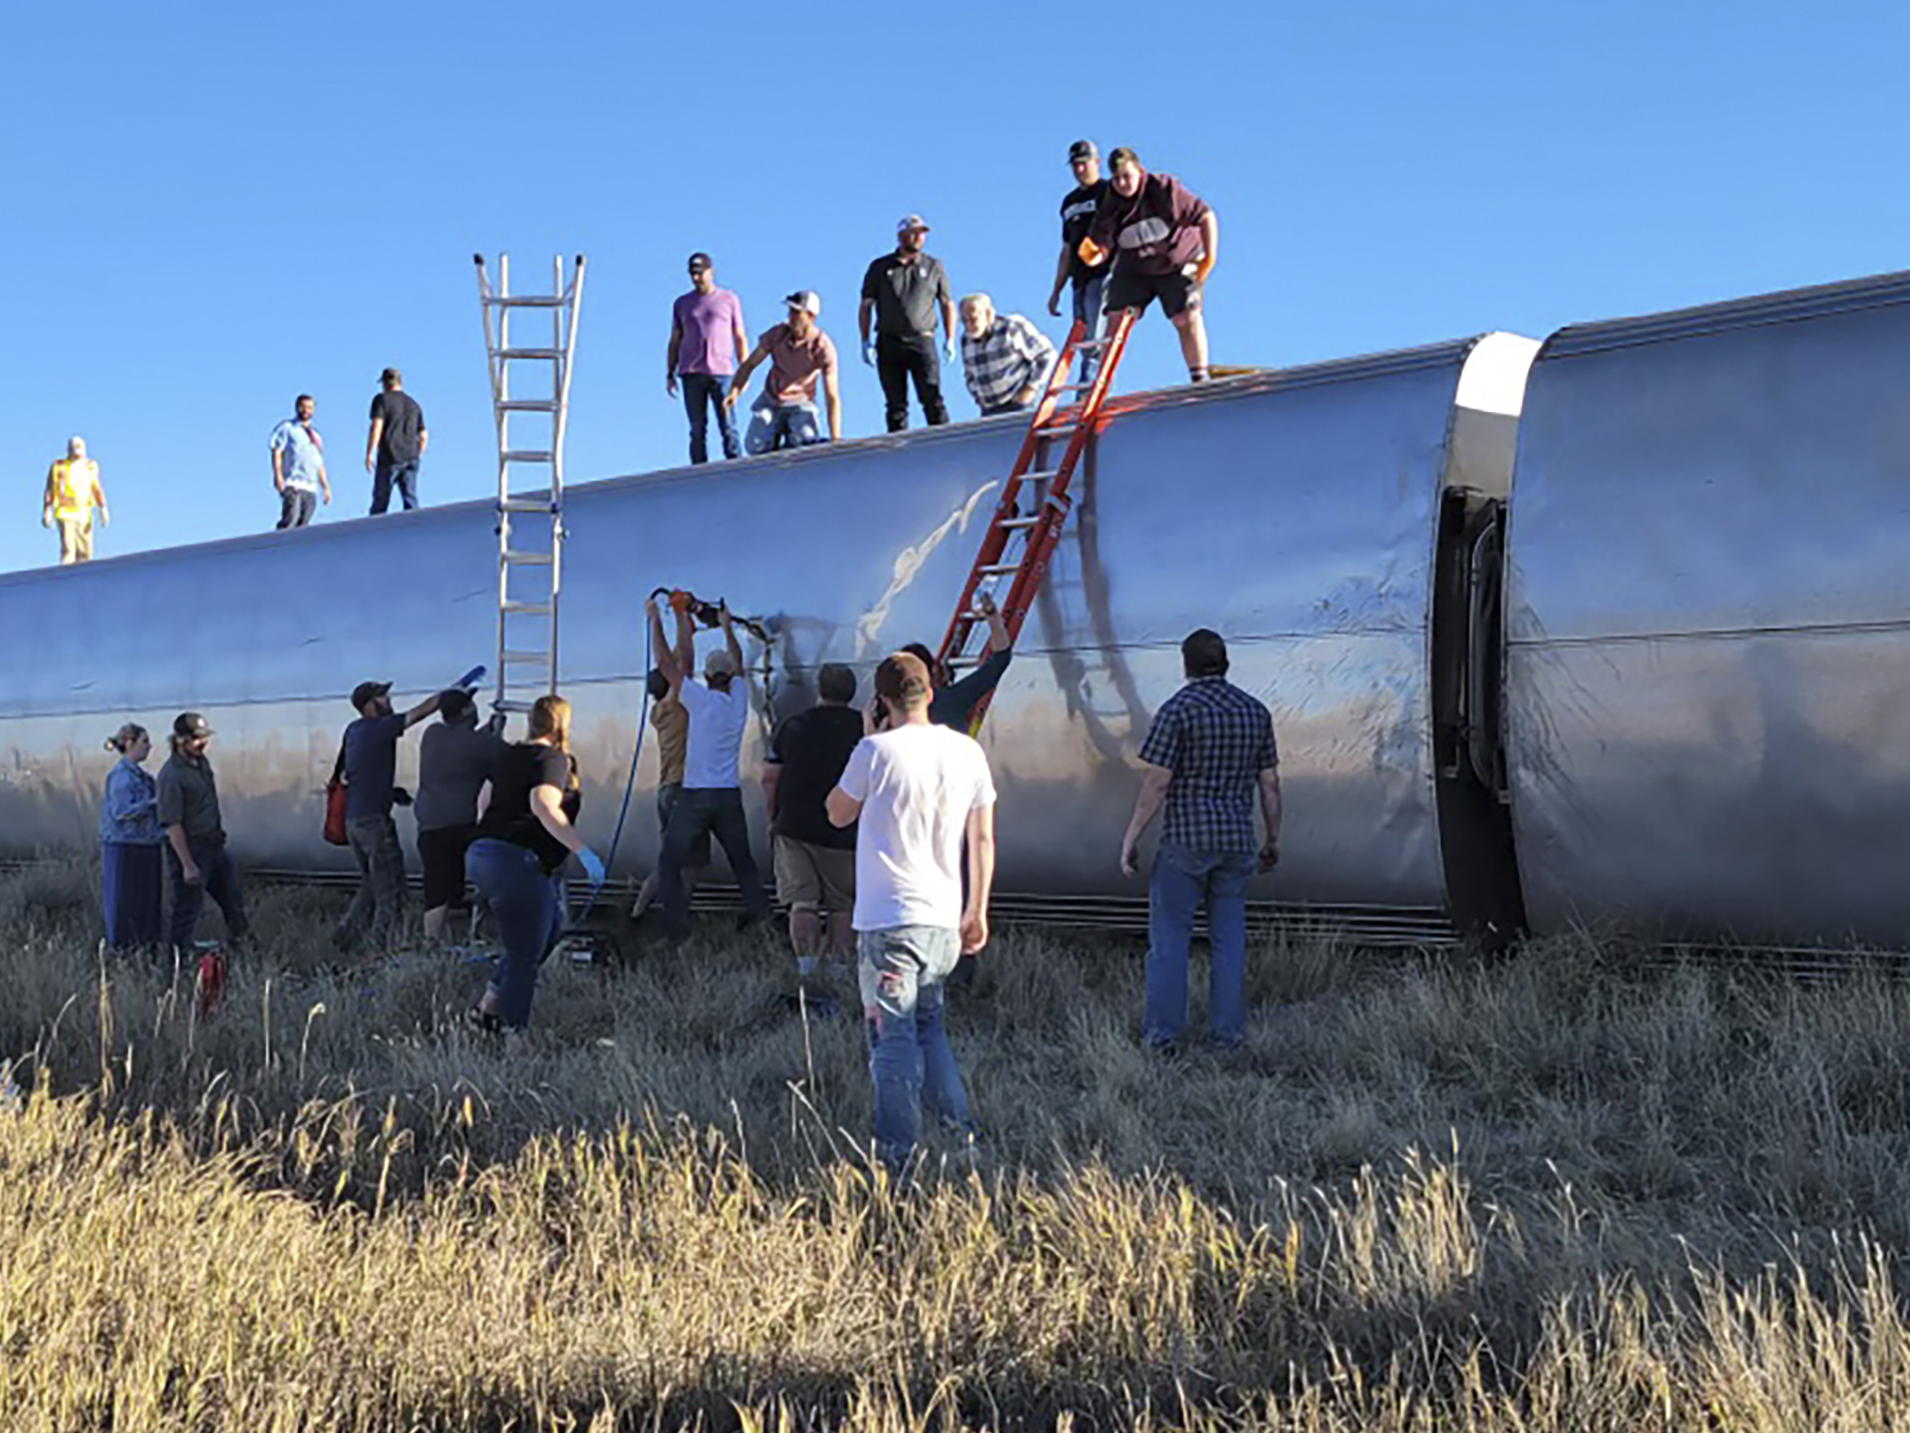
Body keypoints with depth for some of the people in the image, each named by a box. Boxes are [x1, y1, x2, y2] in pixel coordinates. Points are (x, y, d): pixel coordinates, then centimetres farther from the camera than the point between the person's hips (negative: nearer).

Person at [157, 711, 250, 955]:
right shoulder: (171, 776, -24)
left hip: (214, 845, 9)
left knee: (233, 900, 20)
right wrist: (187, 866, -25)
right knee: (188, 908, 1)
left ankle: (240, 942, 38)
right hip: (189, 849, -9)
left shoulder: (201, 762, 3)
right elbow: (172, 825, -24)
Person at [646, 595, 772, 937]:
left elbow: (666, 663, -7)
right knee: (743, 863, 16)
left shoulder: (701, 700, -10)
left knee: (670, 863, 2)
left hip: (696, 795, -5)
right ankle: (762, 918, 14)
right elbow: (738, 663, 23)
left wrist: (655, 620, 1)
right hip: (730, 796, 5)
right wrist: (727, 627, 36)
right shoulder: (739, 699, 3)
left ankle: (676, 925, -7)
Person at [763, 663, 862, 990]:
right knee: (843, 904, 9)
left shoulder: (793, 726, 3)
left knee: (802, 901, 1)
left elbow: (769, 779, 6)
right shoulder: (863, 727, -1)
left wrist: (774, 817, 17)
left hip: (795, 826, 1)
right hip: (844, 832, -1)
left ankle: (806, 967, -9)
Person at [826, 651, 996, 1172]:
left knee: (893, 1039, -4)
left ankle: (896, 1158, -7)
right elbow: (982, 839, 10)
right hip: (943, 919, 6)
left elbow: (838, 813, 6)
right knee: (928, 1026, 21)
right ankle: (961, 1134, 17)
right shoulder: (967, 752, 6)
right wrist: (977, 911, 18)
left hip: (888, 919, -6)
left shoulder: (879, 750, -10)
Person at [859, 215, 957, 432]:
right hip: (889, 343, 1)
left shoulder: (933, 267, 13)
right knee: (895, 404, 1)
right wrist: (866, 340, 0)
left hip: (922, 341, -1)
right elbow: (866, 306, 11)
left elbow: (947, 304, 15)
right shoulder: (880, 268, 11)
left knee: (932, 399, -12)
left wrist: (950, 340, 5)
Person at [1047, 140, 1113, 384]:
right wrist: (1056, 291, 22)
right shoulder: (1069, 202, 22)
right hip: (1081, 279, 7)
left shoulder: (1109, 193, 3)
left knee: (1095, 338, -18)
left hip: (1105, 273, -7)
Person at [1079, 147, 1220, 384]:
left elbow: (1206, 217, -16)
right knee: (1115, 319, -7)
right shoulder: (1110, 209, -14)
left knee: (1187, 318, -15)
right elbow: (1100, 251, -14)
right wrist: (1092, 256, -39)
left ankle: (1200, 379, -7)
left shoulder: (1164, 189, -22)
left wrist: (1209, 256, -21)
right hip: (1133, 271, 3)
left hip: (1178, 267, -3)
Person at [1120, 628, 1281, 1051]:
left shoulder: (1178, 709, -9)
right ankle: (1228, 1031, 12)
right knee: (1228, 936, 11)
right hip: (1237, 841, 5)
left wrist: (1132, 836, -4)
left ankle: (1160, 1031, 4)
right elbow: (1269, 784, 9)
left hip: (1186, 840, -4)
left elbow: (1157, 782, -12)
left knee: (1170, 933, 4)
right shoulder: (1255, 712, 7)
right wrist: (1273, 840, 19)